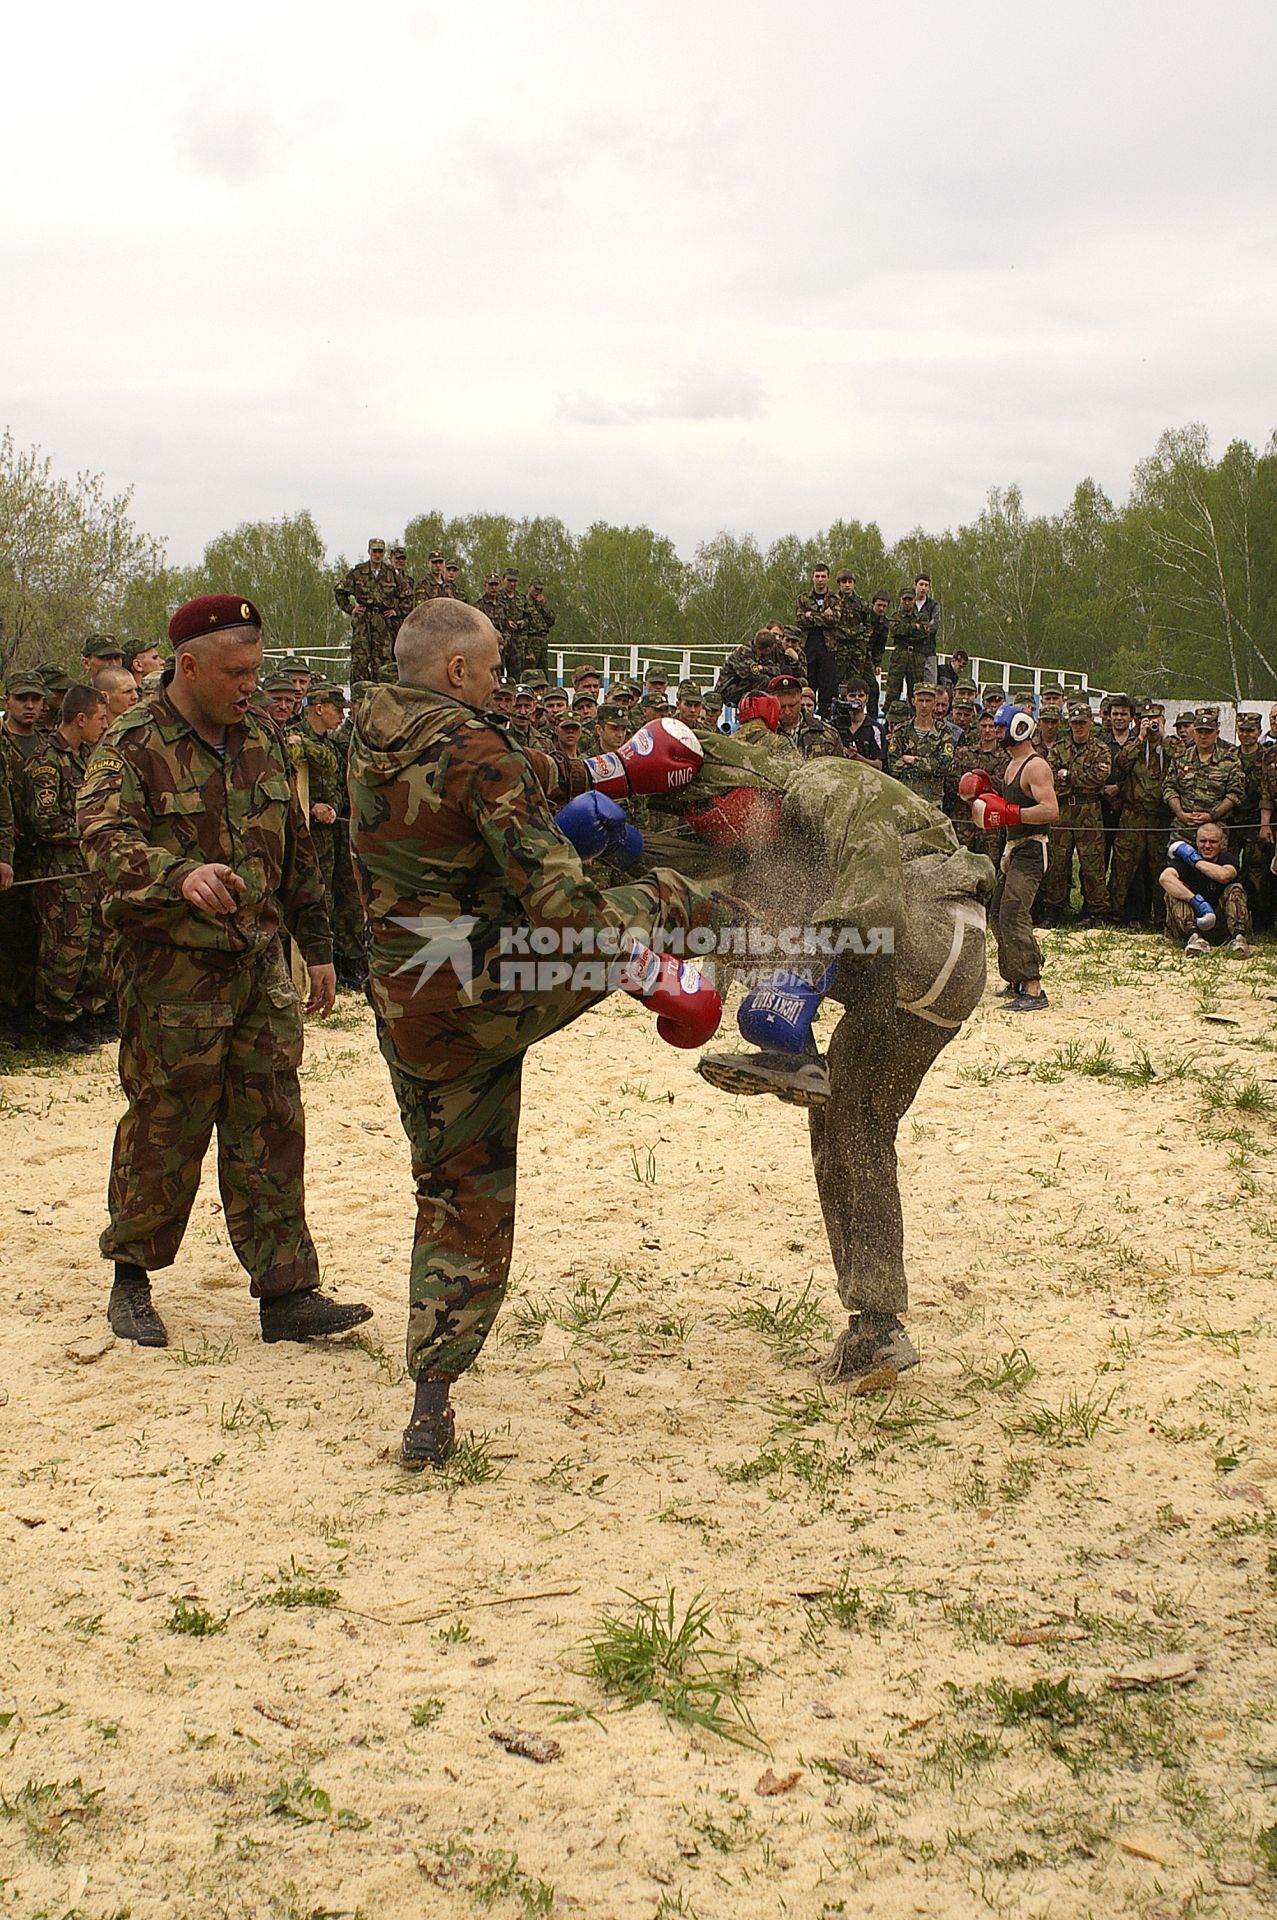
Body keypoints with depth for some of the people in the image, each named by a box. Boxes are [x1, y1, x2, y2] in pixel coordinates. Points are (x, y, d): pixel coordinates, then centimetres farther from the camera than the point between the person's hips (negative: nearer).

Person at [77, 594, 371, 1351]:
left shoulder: (263, 739, 10)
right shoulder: (134, 747, -9)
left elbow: (298, 852, 18)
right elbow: (105, 841, -25)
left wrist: (317, 946, 18)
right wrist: (181, 874, -44)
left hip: (262, 969, 5)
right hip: (174, 972, -5)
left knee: (272, 1129, 6)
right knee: (165, 1129, 3)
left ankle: (287, 1293, 11)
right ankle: (131, 1278, 23)